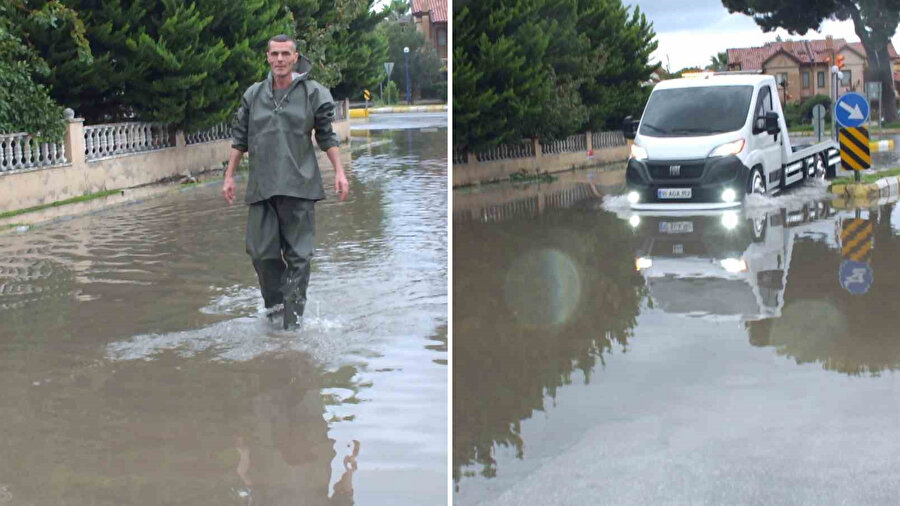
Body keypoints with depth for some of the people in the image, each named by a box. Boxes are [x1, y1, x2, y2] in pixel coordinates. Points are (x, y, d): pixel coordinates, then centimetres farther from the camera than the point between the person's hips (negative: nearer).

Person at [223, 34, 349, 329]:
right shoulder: (253, 95, 12)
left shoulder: (313, 93, 4)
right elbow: (240, 138, 17)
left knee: (298, 254, -2)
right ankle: (273, 301, 20)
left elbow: (327, 136, 8)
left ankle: (293, 321, 2)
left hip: (299, 185, -3)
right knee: (260, 251, 0)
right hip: (262, 186, 3)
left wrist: (339, 172, 0)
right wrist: (229, 176, 14)